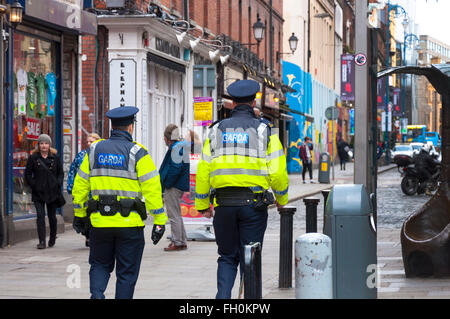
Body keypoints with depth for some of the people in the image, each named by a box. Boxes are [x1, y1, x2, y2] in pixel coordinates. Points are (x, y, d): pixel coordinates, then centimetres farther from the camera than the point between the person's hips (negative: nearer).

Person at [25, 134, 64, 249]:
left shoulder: (55, 157, 7)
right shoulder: (33, 158, 3)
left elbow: (61, 173, 12)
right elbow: (27, 174, 5)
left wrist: (58, 184, -2)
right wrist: (33, 185, -6)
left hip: (52, 192, 1)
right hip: (38, 193, -1)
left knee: (52, 217, 9)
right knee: (40, 217, -10)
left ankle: (52, 239, 26)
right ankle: (42, 241, -11)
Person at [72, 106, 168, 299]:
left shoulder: (94, 150, 7)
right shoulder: (137, 153, -5)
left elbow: (80, 185, 11)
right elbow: (152, 188, -9)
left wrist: (79, 215, 22)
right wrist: (159, 221, -6)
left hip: (100, 221, 3)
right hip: (129, 223, -3)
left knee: (100, 265, 16)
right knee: (127, 272, 6)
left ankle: (97, 294, -7)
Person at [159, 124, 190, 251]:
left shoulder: (176, 148, -16)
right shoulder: (183, 145, 16)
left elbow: (175, 169, -23)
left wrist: (166, 185, -14)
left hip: (173, 188, -10)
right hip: (180, 187, 10)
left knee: (173, 215, -5)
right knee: (176, 215, 17)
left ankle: (177, 242, -2)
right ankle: (182, 242, 22)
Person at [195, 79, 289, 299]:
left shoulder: (216, 131, 7)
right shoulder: (264, 131, -1)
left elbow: (203, 171, 6)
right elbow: (278, 171, -6)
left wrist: (202, 205, 14)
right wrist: (281, 200, 10)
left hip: (224, 205, 2)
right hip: (254, 204, -2)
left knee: (227, 258, 13)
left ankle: (223, 296, -3)